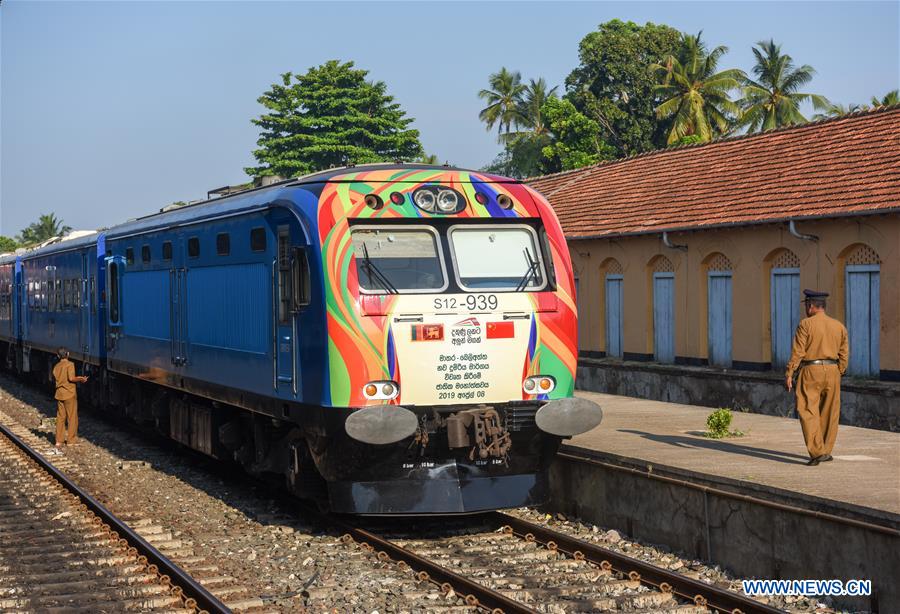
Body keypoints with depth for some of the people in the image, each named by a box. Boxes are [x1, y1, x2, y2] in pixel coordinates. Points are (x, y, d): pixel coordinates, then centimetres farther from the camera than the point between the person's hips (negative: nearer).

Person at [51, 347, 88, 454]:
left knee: (60, 418, 8)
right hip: (69, 394, -6)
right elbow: (71, 378, -22)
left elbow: (54, 379, 14)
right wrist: (81, 379, -5)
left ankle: (59, 442, 3)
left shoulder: (56, 366, 8)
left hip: (59, 394, 6)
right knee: (72, 418, 6)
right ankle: (71, 441, 11)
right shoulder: (70, 364, -11)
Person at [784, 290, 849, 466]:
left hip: (811, 371, -5)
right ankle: (826, 451, 21)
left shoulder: (806, 324, -7)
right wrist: (838, 375, 16)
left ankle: (817, 452, -16)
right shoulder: (839, 326, 8)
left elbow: (797, 352, -11)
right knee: (829, 413, 13)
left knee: (808, 413, -5)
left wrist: (789, 374, -7)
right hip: (832, 372, 5)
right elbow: (844, 354, 9)